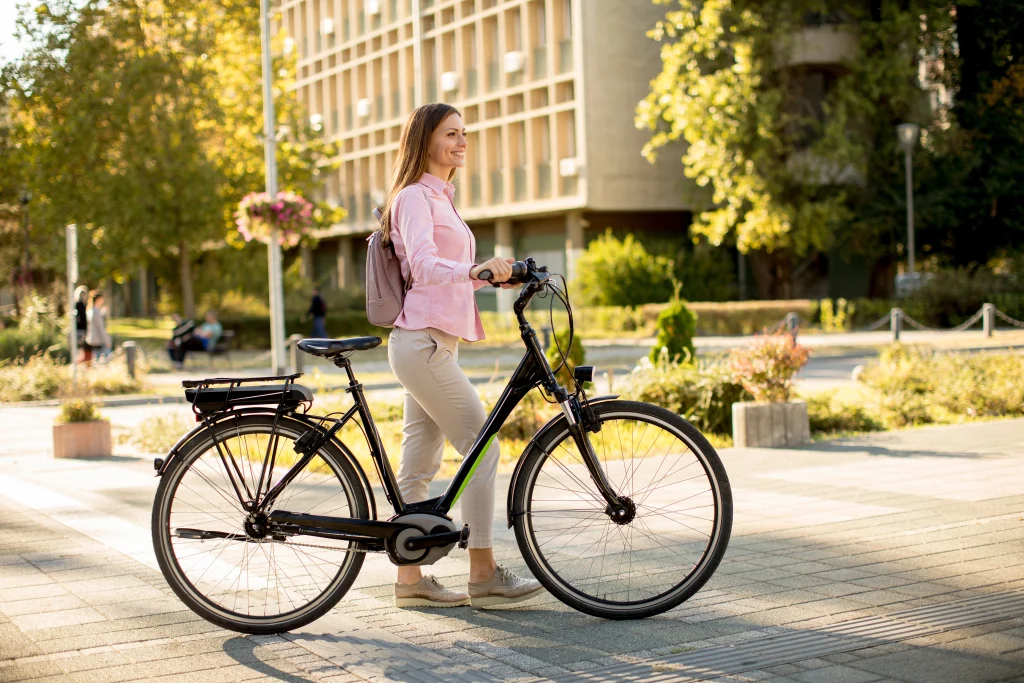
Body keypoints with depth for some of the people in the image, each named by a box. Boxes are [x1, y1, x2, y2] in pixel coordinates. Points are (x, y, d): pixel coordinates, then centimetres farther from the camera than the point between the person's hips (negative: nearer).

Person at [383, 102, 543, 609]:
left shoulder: (438, 197, 21)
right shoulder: (414, 196, -9)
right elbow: (424, 265, -25)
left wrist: (495, 276, 14)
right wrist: (475, 269, -41)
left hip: (431, 343, 9)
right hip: (423, 342, -9)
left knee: (420, 463, 9)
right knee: (481, 447, -9)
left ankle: (410, 579, 13)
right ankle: (484, 575, -4)